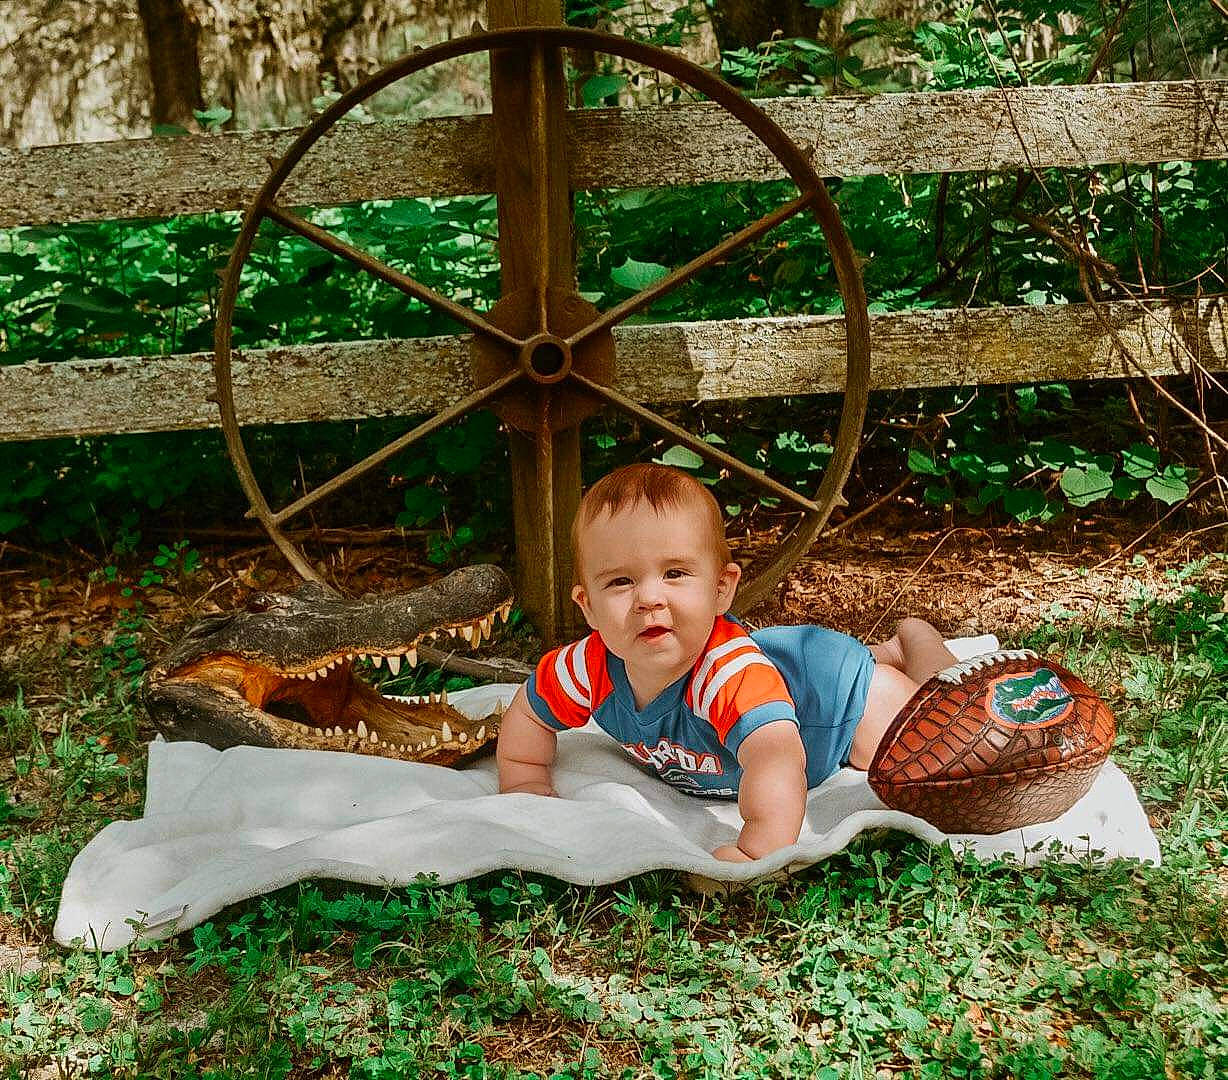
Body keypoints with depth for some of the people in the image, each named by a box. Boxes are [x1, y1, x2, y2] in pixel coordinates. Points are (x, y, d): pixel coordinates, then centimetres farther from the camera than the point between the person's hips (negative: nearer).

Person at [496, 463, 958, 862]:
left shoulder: (732, 673, -50)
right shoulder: (592, 668, -31)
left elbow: (777, 756, -65)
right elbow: (528, 710, -11)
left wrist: (758, 851, -77)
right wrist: (527, 786, -20)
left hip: (837, 686, -6)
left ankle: (915, 642, 27)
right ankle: (883, 652, 52)